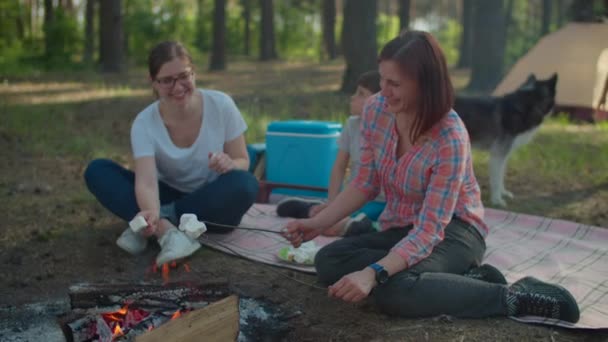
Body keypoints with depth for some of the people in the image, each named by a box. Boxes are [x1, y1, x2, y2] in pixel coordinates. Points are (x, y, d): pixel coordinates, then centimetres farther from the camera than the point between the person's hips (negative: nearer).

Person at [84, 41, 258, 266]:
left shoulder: (221, 105, -14)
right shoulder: (144, 123, -15)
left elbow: (243, 162, -6)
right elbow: (146, 181, -29)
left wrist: (230, 164, -31)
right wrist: (151, 212, -52)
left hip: (213, 206, 0)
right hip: (169, 198, 1)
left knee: (245, 184, -35)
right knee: (96, 170, -17)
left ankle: (150, 226, -27)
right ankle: (166, 230, -37)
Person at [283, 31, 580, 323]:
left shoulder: (450, 138, -28)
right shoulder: (375, 110, -10)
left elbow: (430, 230, -30)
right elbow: (365, 184, 3)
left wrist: (374, 273, -44)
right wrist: (318, 223, -9)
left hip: (451, 231, -7)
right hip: (400, 229, 7)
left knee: (394, 290, -36)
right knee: (327, 262, -19)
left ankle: (513, 297, -20)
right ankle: (455, 279, -16)